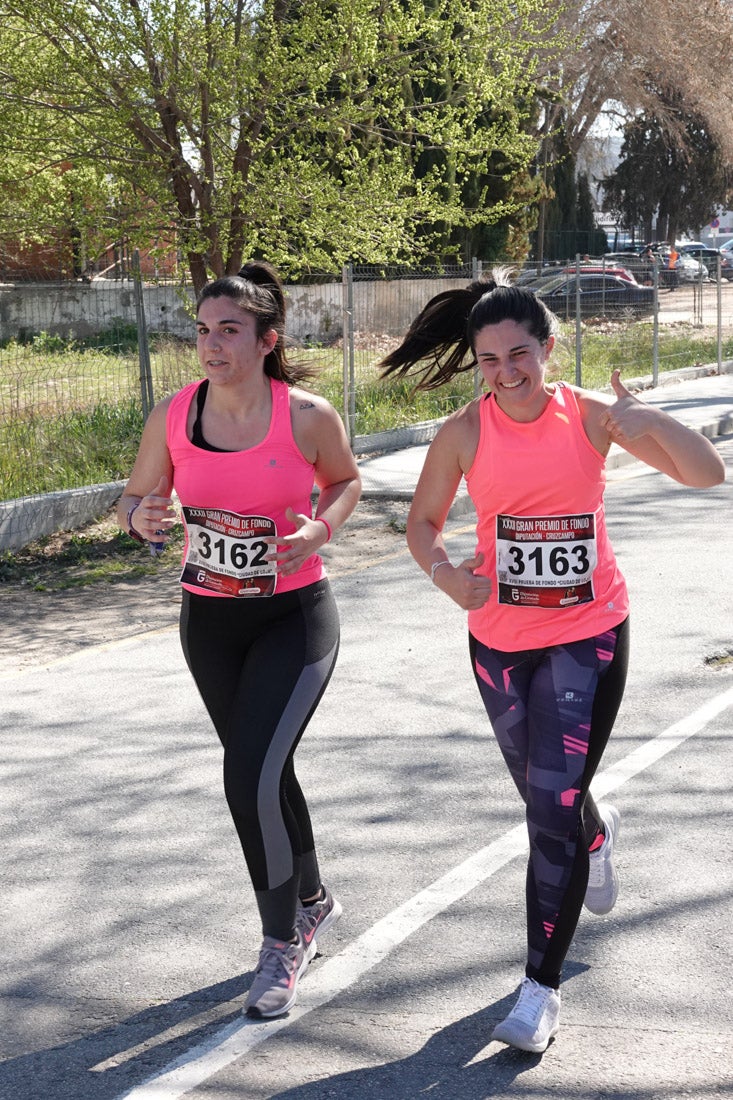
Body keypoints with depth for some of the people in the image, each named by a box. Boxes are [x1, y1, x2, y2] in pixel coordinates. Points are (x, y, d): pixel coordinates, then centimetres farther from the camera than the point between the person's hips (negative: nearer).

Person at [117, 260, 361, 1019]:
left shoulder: (308, 416, -15)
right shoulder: (173, 416, -8)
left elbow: (347, 481, 4)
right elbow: (137, 497, 5)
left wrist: (320, 530, -16)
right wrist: (140, 517, -19)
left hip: (294, 616, -4)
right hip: (208, 620, 4)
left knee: (250, 779, -14)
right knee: (262, 773, 17)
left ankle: (284, 941, 10)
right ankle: (312, 902, 43)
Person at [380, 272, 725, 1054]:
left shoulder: (591, 416, -9)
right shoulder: (464, 433, -8)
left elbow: (707, 474, -10)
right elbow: (423, 520, 2)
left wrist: (646, 421, -28)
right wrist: (442, 571, -19)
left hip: (588, 638, -2)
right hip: (500, 641, 2)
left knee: (553, 810, -9)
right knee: (545, 798, 21)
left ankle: (541, 989, 3)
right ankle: (598, 833, 58)